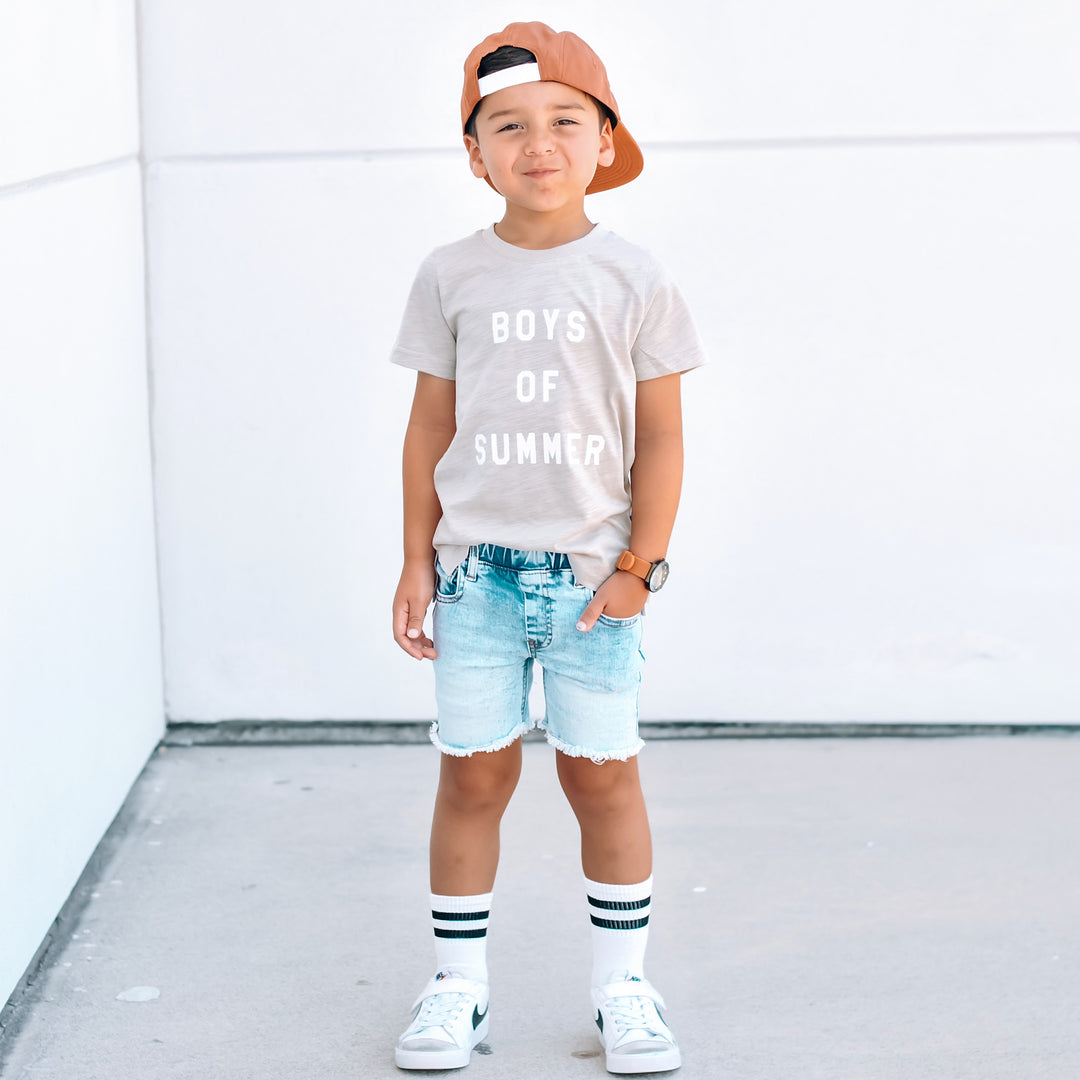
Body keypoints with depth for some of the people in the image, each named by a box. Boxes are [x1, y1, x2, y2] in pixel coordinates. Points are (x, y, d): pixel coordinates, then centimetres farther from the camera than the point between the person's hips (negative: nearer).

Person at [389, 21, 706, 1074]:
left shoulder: (633, 279, -1)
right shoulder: (451, 277, 3)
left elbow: (660, 436, 0)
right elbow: (431, 425, 7)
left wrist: (639, 564, -5)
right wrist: (416, 561, 5)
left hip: (593, 571, -1)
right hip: (477, 568, 1)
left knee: (603, 775, 6)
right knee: (473, 774, 6)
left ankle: (623, 985, 20)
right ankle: (456, 984, 20)